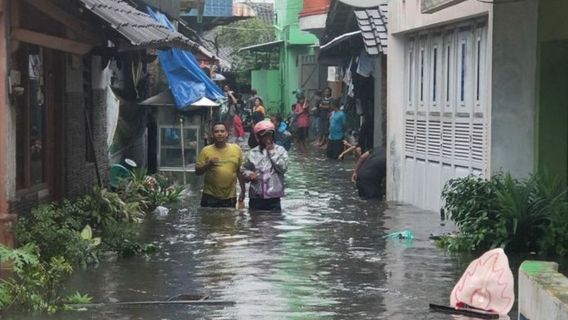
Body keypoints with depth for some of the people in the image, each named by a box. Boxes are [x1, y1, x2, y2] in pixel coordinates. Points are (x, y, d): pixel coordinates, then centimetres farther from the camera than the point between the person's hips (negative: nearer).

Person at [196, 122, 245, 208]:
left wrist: (243, 190, 6)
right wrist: (208, 164, -18)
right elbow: (198, 172, -1)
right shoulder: (206, 150, -2)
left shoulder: (236, 149, 2)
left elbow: (240, 171, 8)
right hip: (210, 197, -1)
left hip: (230, 197, 1)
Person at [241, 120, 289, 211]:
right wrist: (249, 174, -11)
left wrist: (272, 152, -9)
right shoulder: (252, 153, 6)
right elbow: (244, 170, 11)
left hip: (273, 198, -2)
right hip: (256, 197, 2)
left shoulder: (280, 150, 1)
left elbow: (283, 168, -12)